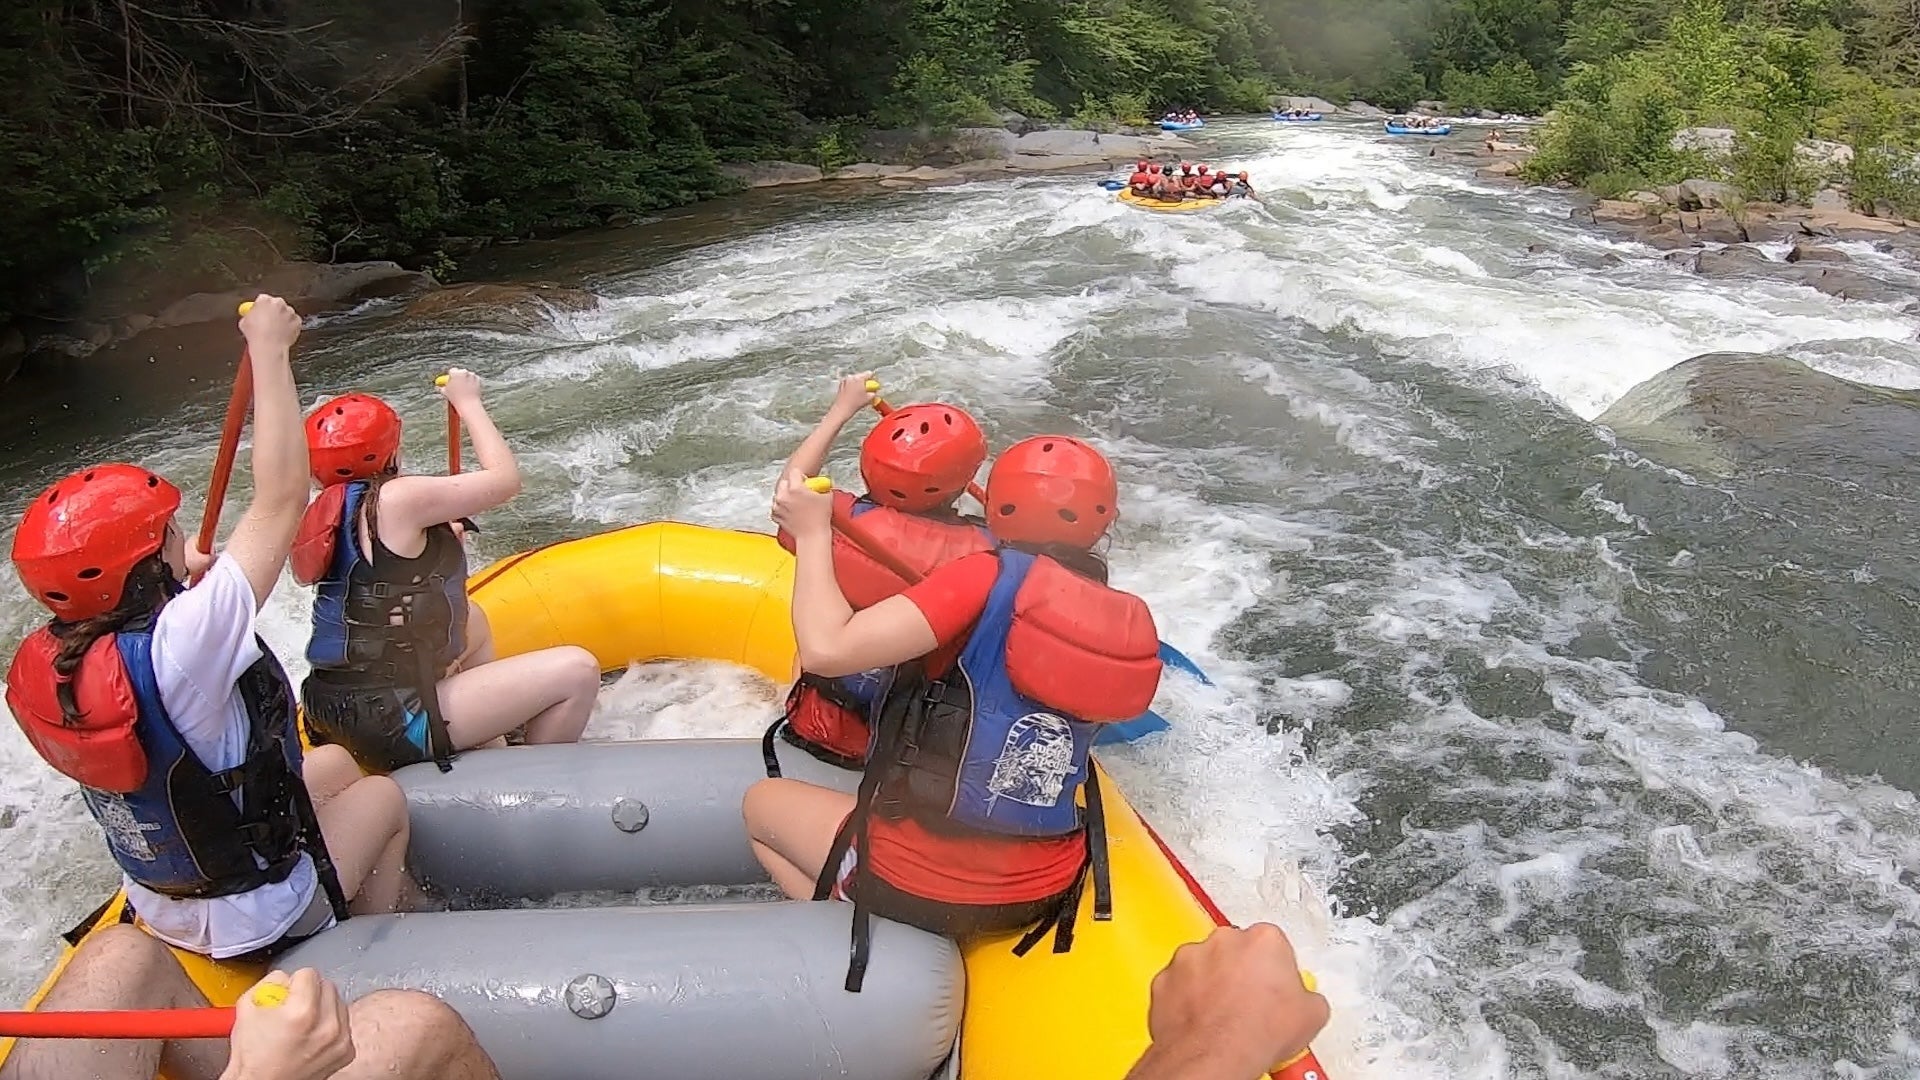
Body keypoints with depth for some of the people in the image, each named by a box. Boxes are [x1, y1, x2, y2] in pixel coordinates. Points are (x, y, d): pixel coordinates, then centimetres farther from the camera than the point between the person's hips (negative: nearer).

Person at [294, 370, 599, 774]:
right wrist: (467, 401, 3)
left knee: (471, 621, 34)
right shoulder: (394, 500, -17)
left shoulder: (321, 515, 7)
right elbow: (505, 478, -9)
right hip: (392, 725, -9)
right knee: (578, 671, -13)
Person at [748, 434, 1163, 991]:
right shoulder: (1127, 624, -2)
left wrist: (813, 532, -11)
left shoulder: (991, 579, -19)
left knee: (761, 802, 20)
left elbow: (827, 649, -25)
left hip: (917, 883, -7)